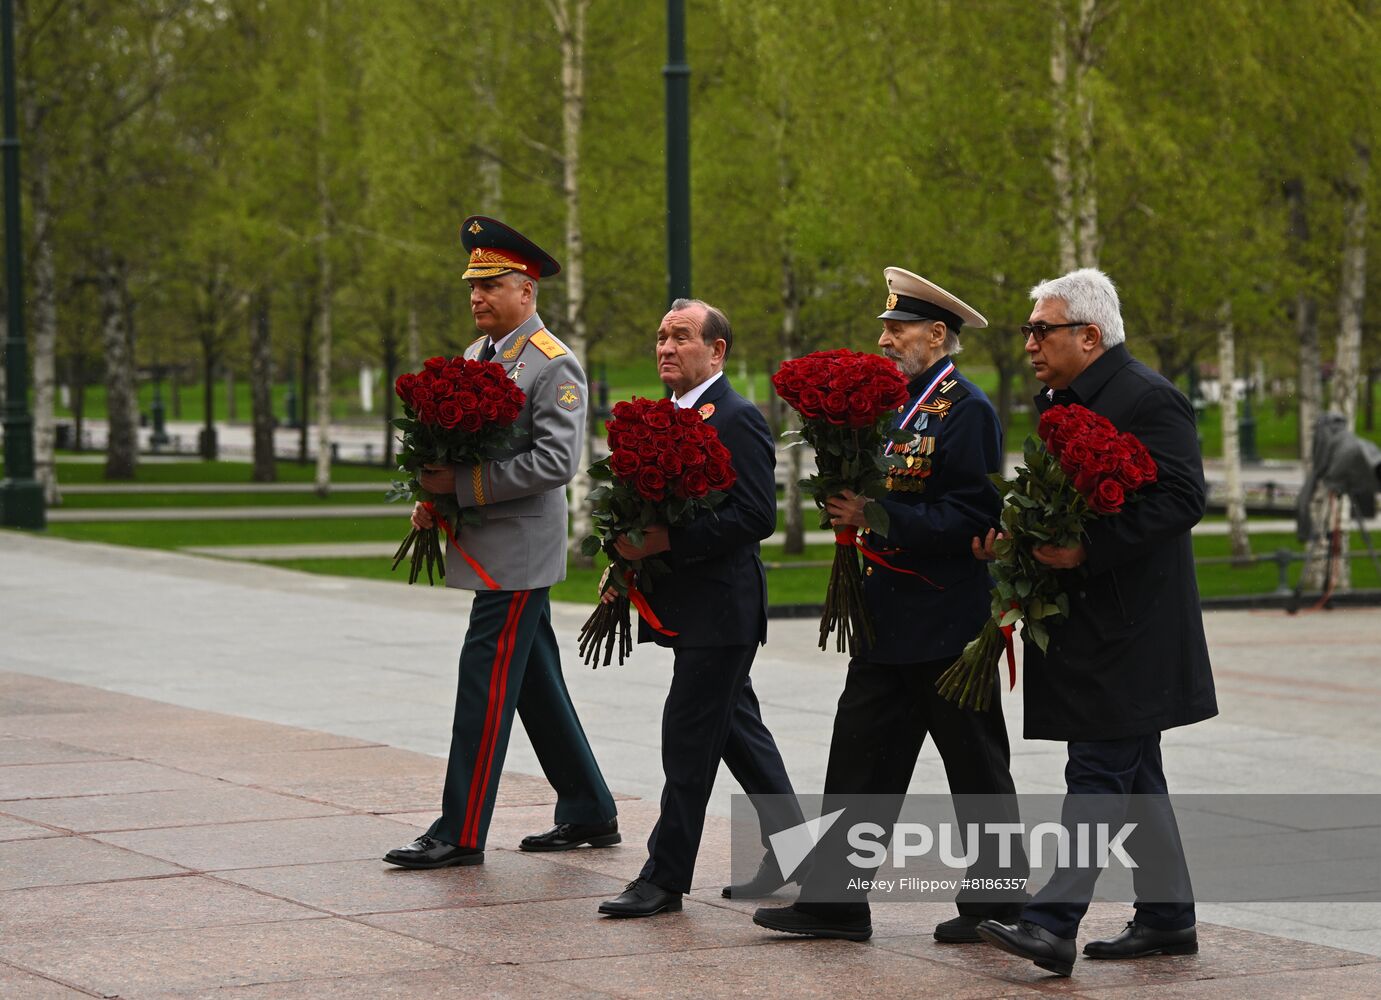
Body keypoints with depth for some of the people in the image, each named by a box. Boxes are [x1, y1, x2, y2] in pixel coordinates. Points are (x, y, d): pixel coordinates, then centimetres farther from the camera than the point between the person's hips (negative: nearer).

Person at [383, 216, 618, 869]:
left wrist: (462, 487, -21)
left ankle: (461, 833, -6)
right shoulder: (475, 356, 14)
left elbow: (555, 462, -21)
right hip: (491, 546, 9)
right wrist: (433, 499, 4)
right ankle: (589, 814, 21)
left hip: (518, 552, -9)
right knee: (536, 681, 13)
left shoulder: (554, 367, -12)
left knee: (485, 679, -9)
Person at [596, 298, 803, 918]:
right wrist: (632, 548, 4)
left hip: (719, 606, -9)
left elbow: (755, 516, -21)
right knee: (738, 729, 15)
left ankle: (665, 877, -2)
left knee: (688, 738, -7)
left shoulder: (737, 420, -13)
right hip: (689, 605, 9)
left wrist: (667, 540, -24)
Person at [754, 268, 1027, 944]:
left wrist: (877, 517, -24)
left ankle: (997, 903, 13)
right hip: (891, 618, 9)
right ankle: (835, 903, 11)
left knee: (976, 769, 3)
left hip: (946, 624, -9)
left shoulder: (967, 409, -13)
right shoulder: (901, 405, 14)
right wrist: (849, 502, 3)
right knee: (860, 753, 7)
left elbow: (972, 518, -21)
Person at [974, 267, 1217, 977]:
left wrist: (1088, 548, -25)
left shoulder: (1147, 399, -14)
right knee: (1134, 774, 14)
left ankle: (1054, 923, -16)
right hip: (1084, 620, 10)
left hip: (1126, 624, -10)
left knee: (1098, 770, -12)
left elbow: (1180, 500, -20)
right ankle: (1167, 917, 22)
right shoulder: (1059, 400, 15)